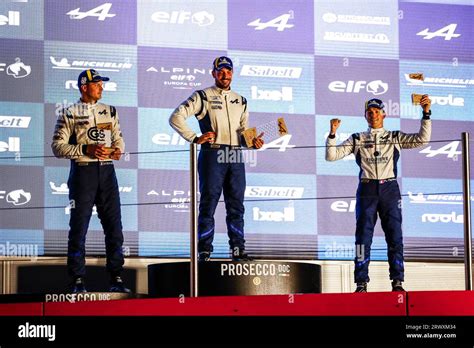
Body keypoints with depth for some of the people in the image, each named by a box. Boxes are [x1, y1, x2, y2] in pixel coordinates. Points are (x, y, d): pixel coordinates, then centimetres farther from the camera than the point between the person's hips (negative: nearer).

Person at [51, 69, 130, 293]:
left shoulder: (110, 111, 14)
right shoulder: (69, 114, 0)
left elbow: (119, 138, 20)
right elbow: (58, 147, -6)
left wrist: (118, 150, -4)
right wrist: (86, 150, -16)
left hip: (107, 171, 4)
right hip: (82, 172, -4)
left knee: (114, 226, 2)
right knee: (79, 227, -2)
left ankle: (116, 278, 9)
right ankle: (78, 281, 4)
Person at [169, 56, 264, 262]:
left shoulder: (240, 101, 19)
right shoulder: (203, 97, 2)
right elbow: (176, 118, -5)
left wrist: (253, 142, 0)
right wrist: (194, 138, -11)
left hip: (236, 156, 5)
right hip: (212, 154, -5)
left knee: (236, 205, 5)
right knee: (208, 204, -4)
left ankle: (238, 249, 10)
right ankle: (204, 251, 0)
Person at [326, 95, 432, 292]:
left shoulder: (395, 138, 13)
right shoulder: (357, 140, 13)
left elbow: (422, 139, 3)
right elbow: (332, 156, 7)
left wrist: (426, 114, -6)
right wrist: (332, 134, -8)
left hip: (389, 189, 0)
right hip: (367, 190, 0)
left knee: (395, 237, -3)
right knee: (363, 237, -4)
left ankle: (397, 282, 0)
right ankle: (361, 283, -4)